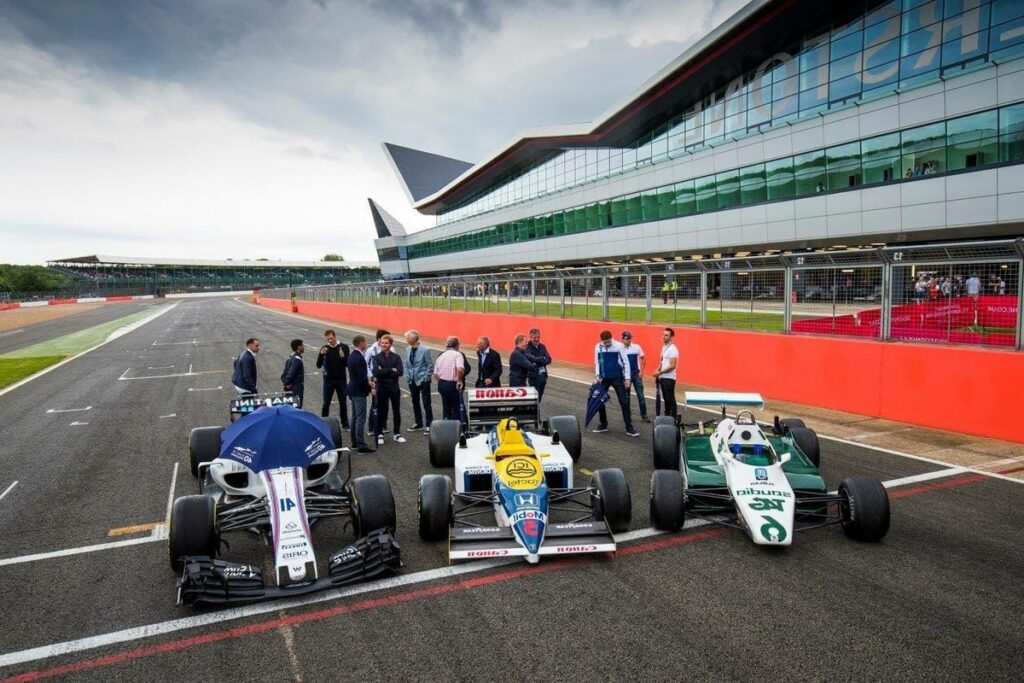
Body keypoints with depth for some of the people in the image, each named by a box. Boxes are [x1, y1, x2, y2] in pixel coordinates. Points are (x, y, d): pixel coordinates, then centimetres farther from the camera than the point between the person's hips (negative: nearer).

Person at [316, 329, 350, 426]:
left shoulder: (344, 347, -5)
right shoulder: (324, 348, -1)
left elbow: (347, 364, -9)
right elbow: (318, 365, -6)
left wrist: (343, 357, -29)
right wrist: (321, 354, -22)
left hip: (341, 379, 0)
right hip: (328, 380, 0)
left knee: (343, 403, 8)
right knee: (326, 403, 5)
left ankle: (345, 423, 18)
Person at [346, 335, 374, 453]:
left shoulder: (352, 355, 9)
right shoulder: (359, 358, -21)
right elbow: (362, 378, -22)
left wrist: (367, 379, 10)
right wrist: (370, 387, -9)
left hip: (353, 390, 10)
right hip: (359, 391, -10)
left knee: (355, 417, 17)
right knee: (361, 418, -6)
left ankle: (355, 442, 25)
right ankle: (361, 445, -3)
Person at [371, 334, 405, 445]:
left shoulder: (396, 357, 0)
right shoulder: (376, 357, -2)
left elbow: (400, 372, -13)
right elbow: (376, 372, -18)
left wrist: (383, 372, -15)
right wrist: (391, 370, -16)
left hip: (394, 387, 1)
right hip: (381, 388, -1)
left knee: (397, 411, 8)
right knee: (381, 411, 6)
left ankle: (397, 434, 19)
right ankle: (380, 434, 18)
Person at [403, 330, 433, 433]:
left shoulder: (425, 350, -13)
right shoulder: (408, 349, 3)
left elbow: (430, 365, -10)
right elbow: (406, 364, 12)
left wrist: (426, 378, -12)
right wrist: (408, 377, 3)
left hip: (423, 381, -6)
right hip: (412, 381, 6)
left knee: (426, 403, -1)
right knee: (415, 403, 14)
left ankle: (429, 425, 7)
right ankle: (419, 424, 26)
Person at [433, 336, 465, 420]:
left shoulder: (441, 355, 9)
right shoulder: (457, 355, -9)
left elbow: (435, 374, 8)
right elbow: (460, 369, -28)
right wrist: (460, 380, -13)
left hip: (441, 384, 6)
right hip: (452, 384, -6)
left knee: (446, 407, 18)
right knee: (455, 408, 6)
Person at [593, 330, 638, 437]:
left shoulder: (619, 346, -11)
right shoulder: (598, 347, -2)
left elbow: (626, 362, -6)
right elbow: (597, 362, 8)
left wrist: (627, 378, -8)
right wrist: (597, 375, -4)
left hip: (617, 378, -3)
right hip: (604, 378, 3)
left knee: (624, 402, -2)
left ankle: (629, 428, 4)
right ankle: (603, 425, 24)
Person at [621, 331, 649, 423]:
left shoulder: (636, 347, -4)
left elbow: (643, 359, 5)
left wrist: (641, 371, 0)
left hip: (636, 374, 1)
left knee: (640, 395, 2)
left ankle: (644, 414, 11)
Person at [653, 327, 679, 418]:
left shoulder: (673, 349, -17)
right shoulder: (664, 347, 12)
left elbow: (672, 366, -21)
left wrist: (660, 372, -19)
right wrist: (657, 370, 4)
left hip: (669, 378, -9)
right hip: (662, 377, 9)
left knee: (671, 399, -2)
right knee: (665, 398, 15)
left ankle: (673, 418, 5)